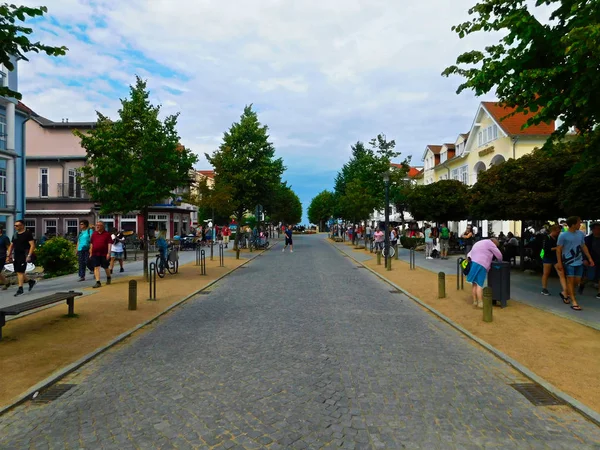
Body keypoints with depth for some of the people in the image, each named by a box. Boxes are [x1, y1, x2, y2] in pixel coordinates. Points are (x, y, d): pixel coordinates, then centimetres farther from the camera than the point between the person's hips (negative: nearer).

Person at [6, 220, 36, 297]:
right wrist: (8, 256, 13)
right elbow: (11, 246, 21)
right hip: (16, 256, 8)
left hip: (23, 256, -8)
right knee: (18, 272, 8)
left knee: (20, 272, -8)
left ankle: (20, 289, -3)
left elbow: (32, 245, -13)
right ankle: (31, 281, 26)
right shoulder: (15, 235, 15)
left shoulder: (27, 234, -7)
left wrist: (29, 256, -20)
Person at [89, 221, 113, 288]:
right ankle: (98, 282, -3)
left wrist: (108, 253, -12)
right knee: (96, 267, -4)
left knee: (106, 267, 11)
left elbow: (109, 244, -5)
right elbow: (91, 244, 13)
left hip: (104, 254, -3)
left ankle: (108, 278, 37)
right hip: (95, 254, 3)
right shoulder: (94, 234, 9)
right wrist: (90, 253, 10)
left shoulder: (107, 234, -1)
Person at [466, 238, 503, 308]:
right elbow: (499, 255, 7)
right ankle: (480, 303, -5)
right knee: (479, 285, -7)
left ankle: (475, 301, 13)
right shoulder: (489, 243, 3)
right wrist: (500, 261, 24)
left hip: (472, 262, 8)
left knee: (474, 283, 11)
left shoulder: (479, 242, 30)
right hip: (480, 264, -8)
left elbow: (470, 253, 28)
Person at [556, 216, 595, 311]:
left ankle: (567, 293, 32)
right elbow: (558, 249, -8)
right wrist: (559, 262, -11)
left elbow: (584, 247, 16)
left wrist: (590, 258, 14)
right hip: (569, 261, -6)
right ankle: (574, 302, -2)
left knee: (577, 280, 9)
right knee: (570, 280, -4)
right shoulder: (563, 235, -11)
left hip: (579, 261, 6)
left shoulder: (581, 234, 5)